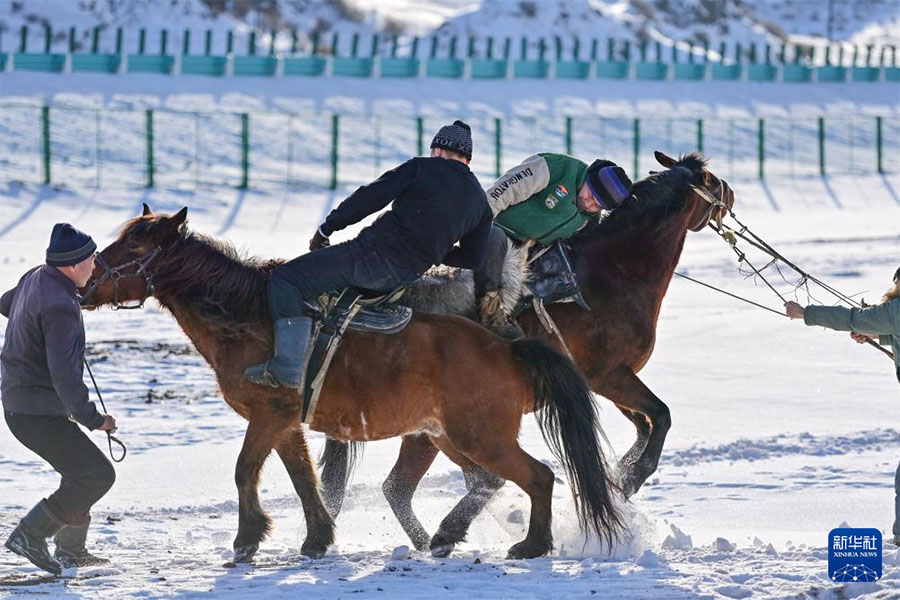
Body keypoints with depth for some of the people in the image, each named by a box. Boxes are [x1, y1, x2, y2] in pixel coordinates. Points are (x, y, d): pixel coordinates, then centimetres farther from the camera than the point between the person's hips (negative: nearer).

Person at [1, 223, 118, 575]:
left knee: (81, 470, 23)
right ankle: (31, 535, -5)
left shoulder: (35, 279, 3)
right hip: (38, 413, -10)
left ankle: (70, 550, 30)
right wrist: (92, 419, -25)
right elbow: (65, 375, -31)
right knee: (98, 474, -6)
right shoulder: (60, 307, -26)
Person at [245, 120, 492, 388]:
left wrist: (326, 228, 4)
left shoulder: (421, 169, -4)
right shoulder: (481, 202, 11)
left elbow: (368, 198, -6)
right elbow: (473, 258, 13)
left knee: (284, 280, -4)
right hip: (408, 275, 7)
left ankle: (288, 363, -20)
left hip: (375, 253, -7)